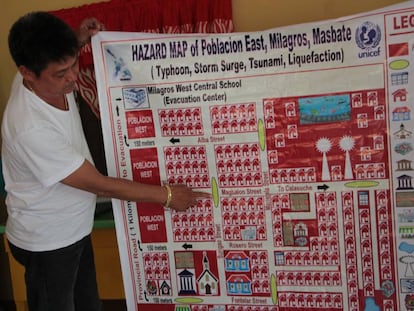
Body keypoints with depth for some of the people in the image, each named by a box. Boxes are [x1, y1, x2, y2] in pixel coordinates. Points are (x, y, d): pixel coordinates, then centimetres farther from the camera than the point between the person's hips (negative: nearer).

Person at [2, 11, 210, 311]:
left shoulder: (44, 79, -13)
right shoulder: (31, 129, -37)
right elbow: (101, 185, -29)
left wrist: (79, 40, -3)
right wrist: (167, 194, -20)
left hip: (74, 228, 7)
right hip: (47, 241, -7)